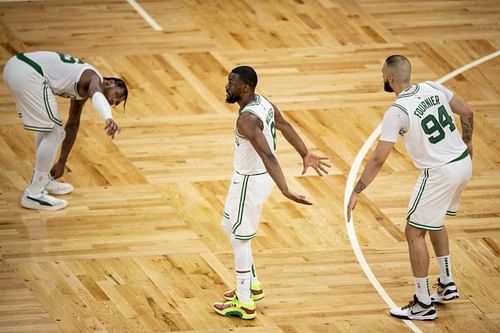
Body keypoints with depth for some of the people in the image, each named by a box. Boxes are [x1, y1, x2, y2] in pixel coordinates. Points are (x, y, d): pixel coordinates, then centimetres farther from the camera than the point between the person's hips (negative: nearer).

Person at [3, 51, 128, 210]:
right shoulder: (94, 79, -2)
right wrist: (108, 118, -49)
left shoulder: (83, 87, 26)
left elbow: (72, 125, 36)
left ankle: (43, 181, 37)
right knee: (54, 133, -3)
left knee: (47, 126, 26)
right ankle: (34, 194, 0)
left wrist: (62, 162, 42)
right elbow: (97, 96, -28)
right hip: (29, 74, -10)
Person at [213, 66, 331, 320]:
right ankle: (252, 285, 36)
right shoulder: (262, 102, 0)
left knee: (240, 239, 3)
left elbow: (268, 156, -38)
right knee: (229, 226, 25)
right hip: (250, 176, 10)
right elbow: (285, 127, 12)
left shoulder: (247, 119, -30)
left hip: (251, 181, -10)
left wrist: (285, 191, -44)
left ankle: (244, 304, 13)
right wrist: (306, 155, 21)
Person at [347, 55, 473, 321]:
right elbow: (466, 113, 11)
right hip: (463, 163, 8)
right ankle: (447, 285, 34)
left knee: (414, 233, 4)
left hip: (440, 173, -8)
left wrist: (356, 193, -10)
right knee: (434, 221, 28)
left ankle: (423, 304, 8)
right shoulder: (433, 88, 1)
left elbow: (378, 160, -17)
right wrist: (467, 142, 29)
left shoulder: (397, 111, -18)